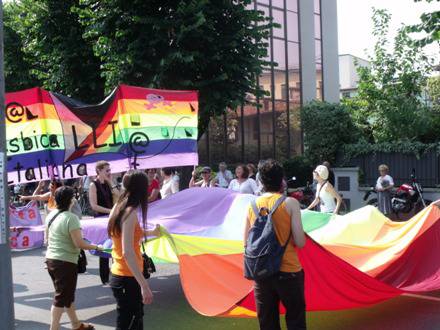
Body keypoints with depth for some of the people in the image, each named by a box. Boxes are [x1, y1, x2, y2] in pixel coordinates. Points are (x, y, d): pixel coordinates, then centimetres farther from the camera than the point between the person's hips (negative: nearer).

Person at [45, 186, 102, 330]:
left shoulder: (51, 215, 6)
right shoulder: (71, 217, -18)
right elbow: (79, 243, -21)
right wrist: (95, 247, -8)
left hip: (51, 259, 9)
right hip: (65, 262, -9)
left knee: (66, 294, 20)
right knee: (61, 297, 0)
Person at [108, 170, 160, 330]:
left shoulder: (119, 208, 6)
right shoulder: (131, 213, -20)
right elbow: (127, 253, -27)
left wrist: (151, 232, 39)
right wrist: (144, 285, -28)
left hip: (119, 275, 9)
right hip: (127, 279, -9)